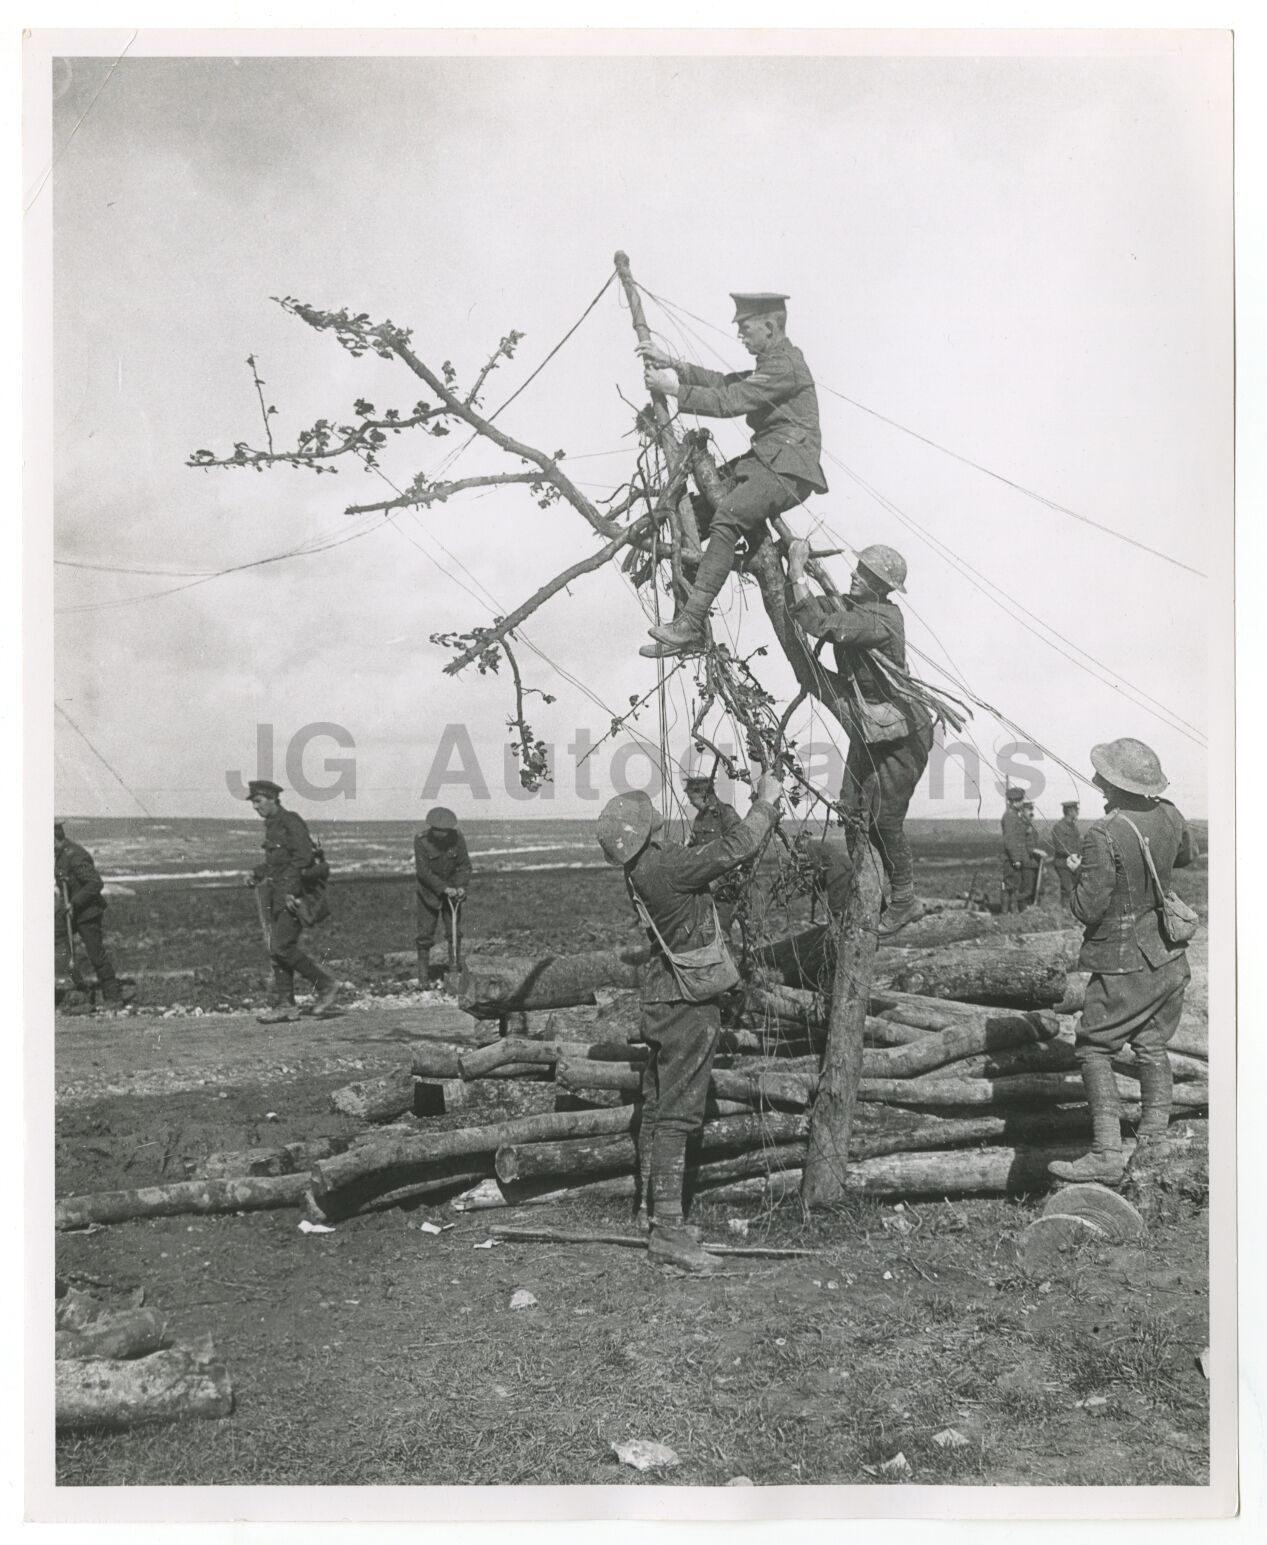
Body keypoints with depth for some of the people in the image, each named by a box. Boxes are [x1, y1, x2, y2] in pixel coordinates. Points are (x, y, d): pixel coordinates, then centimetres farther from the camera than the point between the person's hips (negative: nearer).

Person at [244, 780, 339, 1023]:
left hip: (294, 895, -9)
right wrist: (257, 873, 11)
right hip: (278, 895, 9)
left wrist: (291, 892, -23)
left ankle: (326, 985, -2)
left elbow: (304, 857, -20)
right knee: (277, 950, 7)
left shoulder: (291, 821, -12)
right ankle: (283, 1005, 10)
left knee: (282, 947, -13)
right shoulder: (271, 826, 16)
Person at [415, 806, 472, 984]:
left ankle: (455, 967, 16)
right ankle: (423, 976, 7)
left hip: (452, 889, 2)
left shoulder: (457, 838, -15)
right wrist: (444, 888, -27)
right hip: (429, 891, -2)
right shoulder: (421, 840, -21)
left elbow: (465, 865, -7)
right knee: (425, 931, -2)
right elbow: (423, 871, -21)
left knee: (454, 929, 3)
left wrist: (461, 886, -23)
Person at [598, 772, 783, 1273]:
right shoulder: (664, 866, -22)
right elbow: (731, 850, -24)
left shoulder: (643, 870, 6)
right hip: (687, 1003, -10)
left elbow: (710, 857, 19)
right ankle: (667, 1229, -5)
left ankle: (655, 1209, 26)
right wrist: (767, 803, -10)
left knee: (657, 1107, 15)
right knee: (677, 1113, -7)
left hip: (667, 997, 10)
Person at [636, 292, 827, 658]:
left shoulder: (785, 364, -10)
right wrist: (671, 365, 11)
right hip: (765, 462, 11)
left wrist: (675, 389, -11)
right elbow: (724, 384, 20)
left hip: (788, 469, -11)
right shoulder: (772, 362, 24)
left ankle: (690, 623, -38)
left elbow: (730, 402, -17)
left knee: (727, 516, -31)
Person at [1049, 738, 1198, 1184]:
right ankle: (1155, 1144, 24)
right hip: (1170, 957, 7)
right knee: (1152, 1046, 17)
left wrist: (1079, 873, -3)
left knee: (1094, 1049, 1)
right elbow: (1188, 853, 22)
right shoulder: (1167, 816, -2)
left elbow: (1088, 910, -19)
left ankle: (1107, 1155, -4)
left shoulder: (1104, 835, -24)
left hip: (1126, 964, -7)